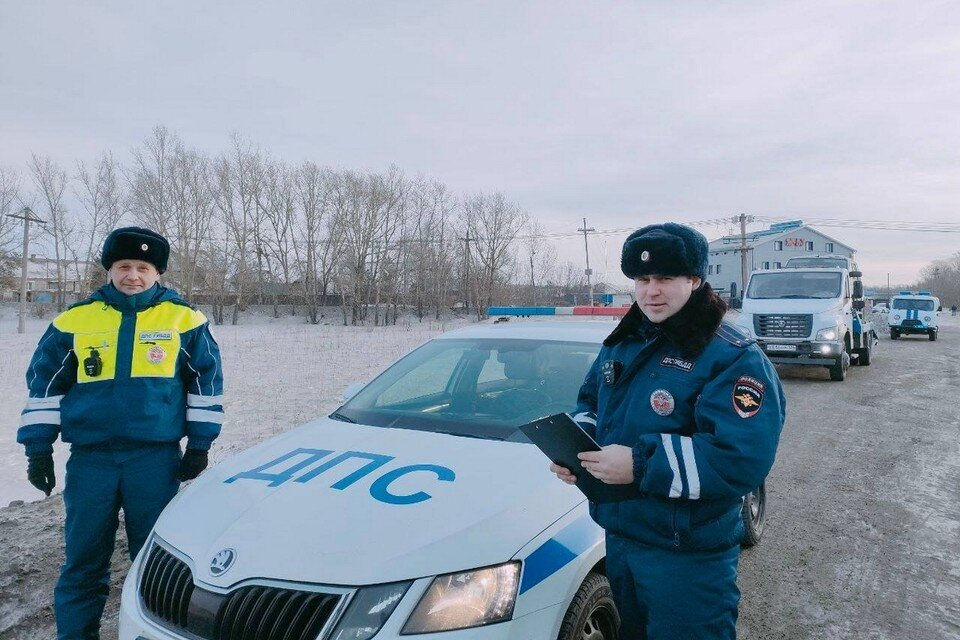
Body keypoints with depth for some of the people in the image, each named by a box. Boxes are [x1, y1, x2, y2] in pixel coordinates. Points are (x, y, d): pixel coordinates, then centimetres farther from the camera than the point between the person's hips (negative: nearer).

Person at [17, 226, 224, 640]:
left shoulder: (184, 319, 0)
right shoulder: (74, 320, 4)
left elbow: (206, 381, 4)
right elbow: (45, 384, 9)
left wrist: (199, 444, 2)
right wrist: (38, 448, 6)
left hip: (156, 459, -1)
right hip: (90, 458, 2)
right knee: (83, 561, 10)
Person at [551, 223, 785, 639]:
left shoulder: (733, 358, -19)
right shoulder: (621, 344, 5)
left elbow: (744, 460, -28)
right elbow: (590, 404, 16)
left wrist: (640, 464, -32)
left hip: (689, 558, -7)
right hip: (618, 539, 7)